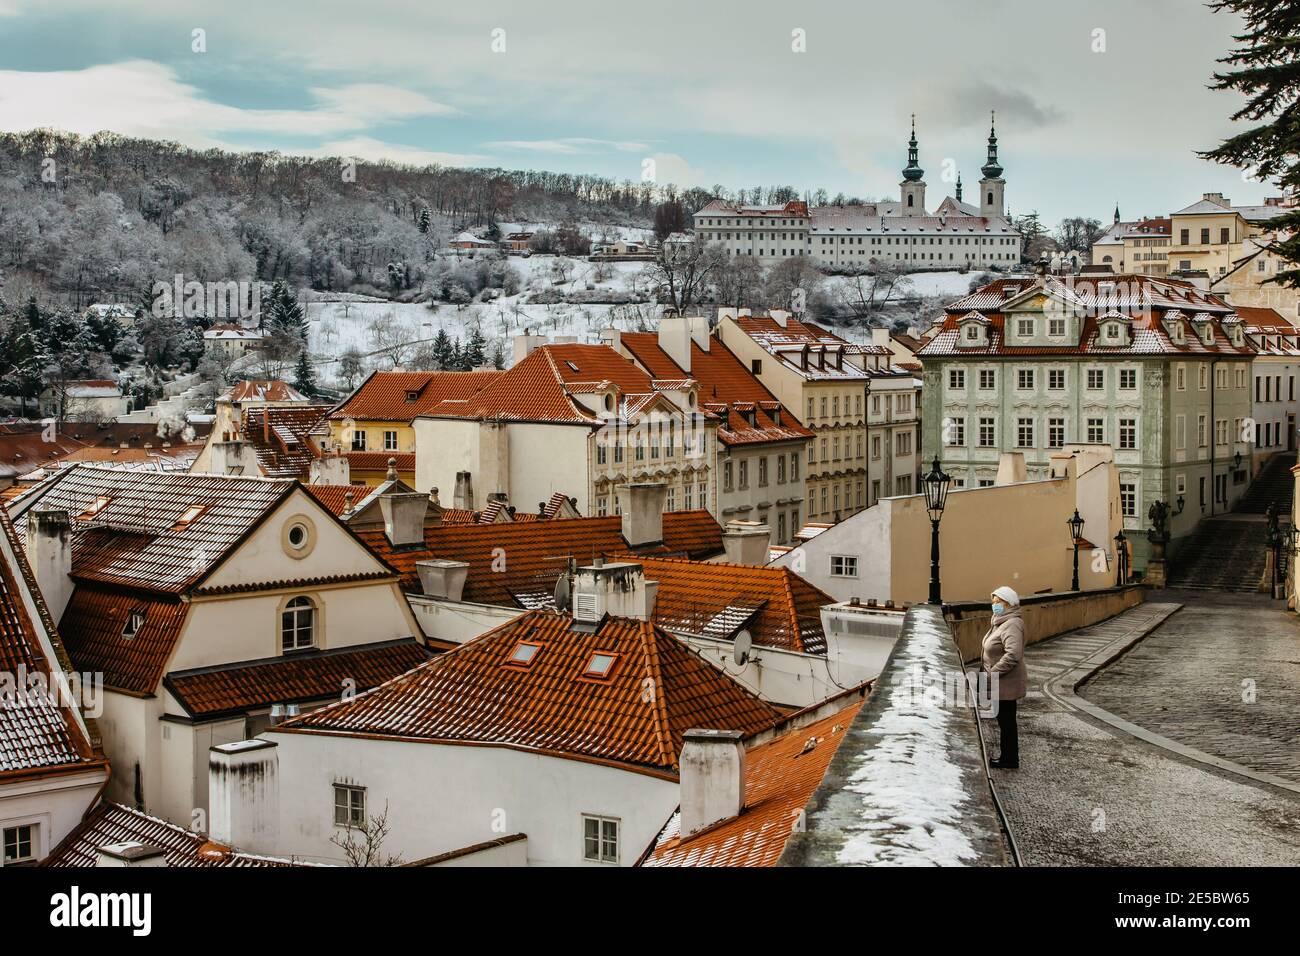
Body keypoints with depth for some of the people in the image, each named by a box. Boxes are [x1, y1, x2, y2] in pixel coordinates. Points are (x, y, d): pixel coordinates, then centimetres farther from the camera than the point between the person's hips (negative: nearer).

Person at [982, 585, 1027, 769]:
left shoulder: (1012, 625, -22)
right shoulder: (1001, 622, 11)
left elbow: (1013, 655, -33)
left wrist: (993, 673, -26)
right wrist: (991, 672, 15)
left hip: (1006, 684, -10)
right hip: (1000, 684, 10)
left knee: (1007, 721, 1)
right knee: (1004, 720, 17)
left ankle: (1010, 760, 11)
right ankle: (1007, 757, 28)